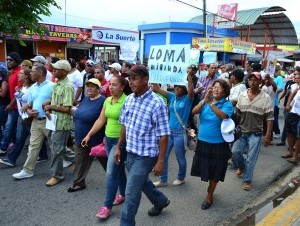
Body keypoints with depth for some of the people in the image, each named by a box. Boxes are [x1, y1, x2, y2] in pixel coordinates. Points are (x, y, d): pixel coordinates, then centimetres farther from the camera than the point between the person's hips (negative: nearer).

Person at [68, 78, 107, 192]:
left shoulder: (102, 101, -17)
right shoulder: (85, 99, 8)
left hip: (96, 140, -7)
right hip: (81, 139, 7)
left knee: (106, 161, 11)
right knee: (80, 162, 12)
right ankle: (79, 183, 25)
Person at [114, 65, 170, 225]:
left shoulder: (157, 104, -20)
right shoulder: (129, 100, 1)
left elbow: (163, 135, -17)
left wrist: (160, 161, -16)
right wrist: (118, 147, 12)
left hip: (146, 155, -7)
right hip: (131, 152, 7)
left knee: (131, 193, -1)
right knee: (142, 181, 26)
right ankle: (161, 201, 53)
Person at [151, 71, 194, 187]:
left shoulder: (187, 99, -7)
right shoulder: (172, 96, 5)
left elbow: (191, 91, -30)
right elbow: (158, 89, -2)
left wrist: (189, 76, -38)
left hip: (180, 132, -5)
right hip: (169, 130, 5)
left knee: (180, 158, 11)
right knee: (163, 156, 9)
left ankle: (181, 177, 35)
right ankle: (163, 180, 23)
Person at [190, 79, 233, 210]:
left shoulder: (227, 104, -8)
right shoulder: (205, 101, 2)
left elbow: (223, 116, -28)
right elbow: (194, 112, -12)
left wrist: (210, 103, -32)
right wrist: (204, 100, -26)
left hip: (218, 143, -4)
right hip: (202, 141, 4)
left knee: (214, 171, 9)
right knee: (204, 168, 16)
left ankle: (209, 196, 27)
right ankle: (211, 187, 43)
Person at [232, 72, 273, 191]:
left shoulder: (266, 98, -8)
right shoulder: (242, 95, 2)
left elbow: (269, 118, -8)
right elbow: (237, 113, 9)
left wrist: (268, 135, -12)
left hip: (256, 133, -3)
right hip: (241, 131, 3)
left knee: (251, 158, 1)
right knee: (235, 151, -2)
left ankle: (247, 180, 18)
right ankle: (241, 166, 30)